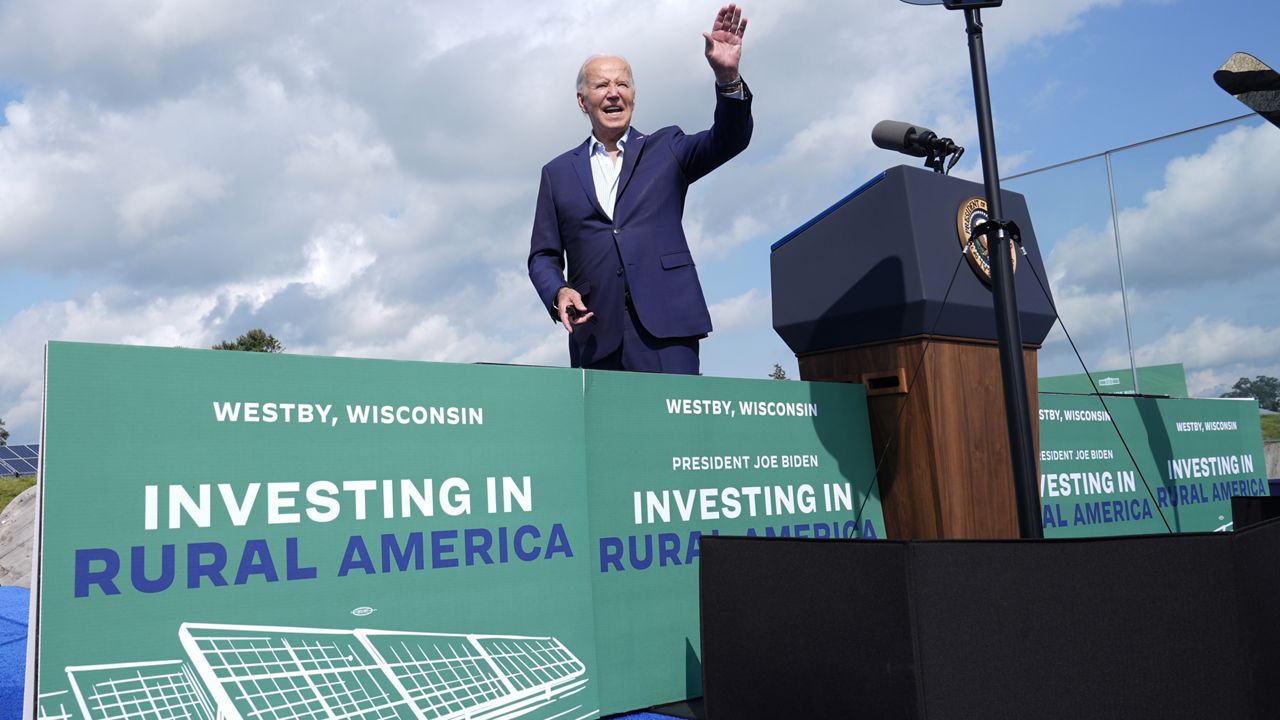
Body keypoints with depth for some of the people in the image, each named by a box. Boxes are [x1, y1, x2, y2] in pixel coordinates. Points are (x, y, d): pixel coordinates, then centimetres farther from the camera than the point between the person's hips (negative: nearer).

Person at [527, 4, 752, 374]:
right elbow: (543, 256, 16)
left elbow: (729, 139, 1)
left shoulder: (666, 149, 17)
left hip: (665, 326, -1)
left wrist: (728, 76, -18)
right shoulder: (558, 173, 18)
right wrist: (558, 292, -6)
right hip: (595, 334, 1)